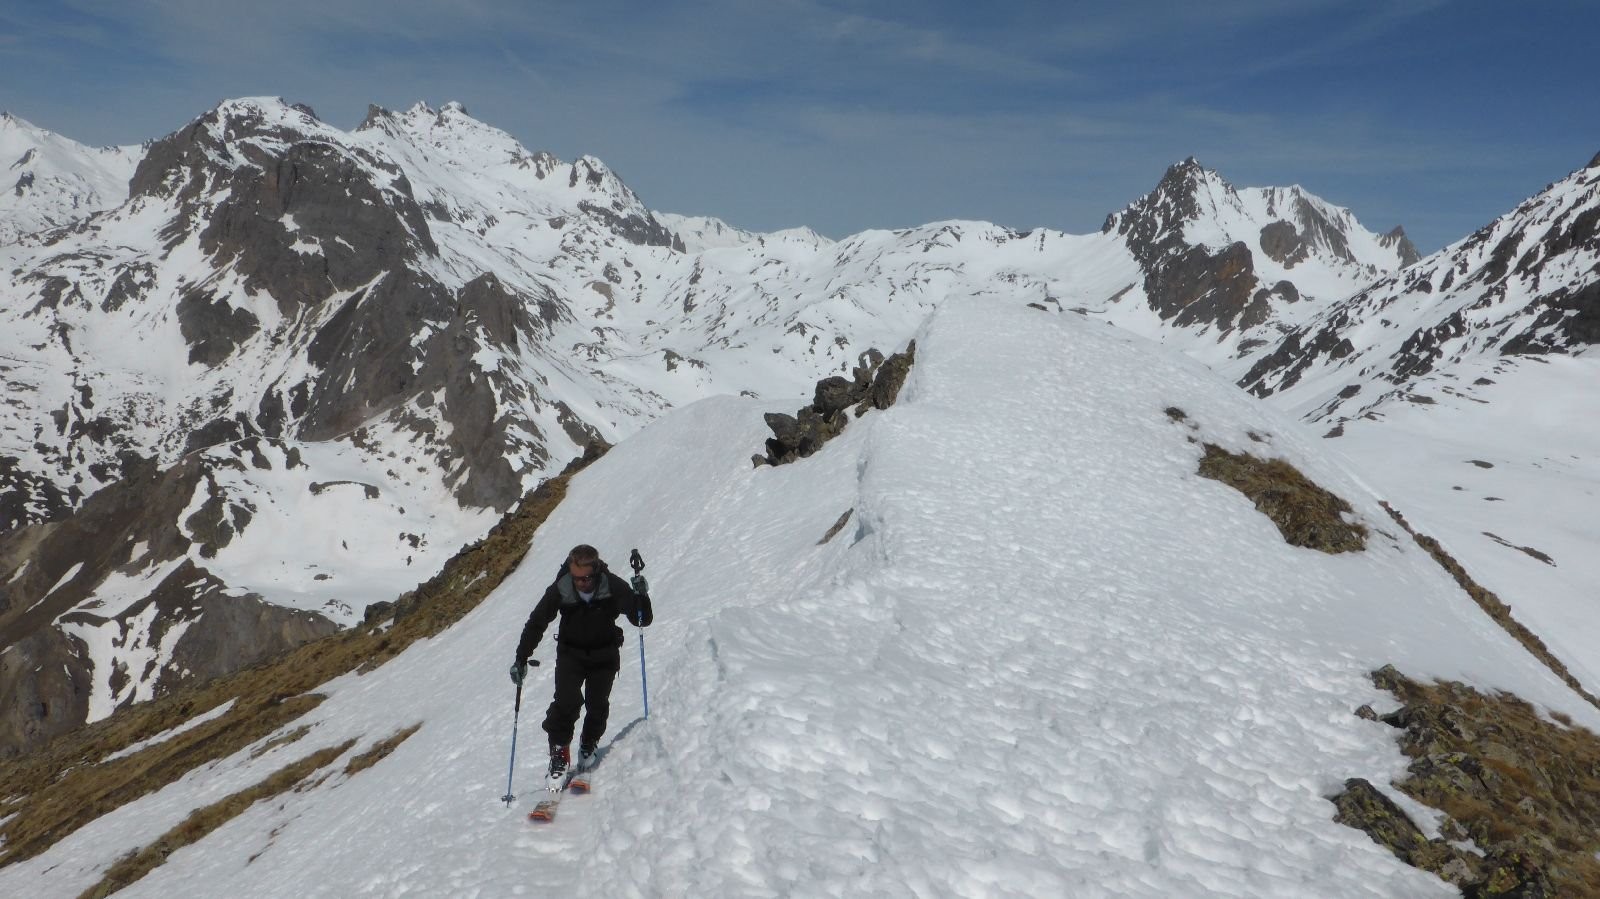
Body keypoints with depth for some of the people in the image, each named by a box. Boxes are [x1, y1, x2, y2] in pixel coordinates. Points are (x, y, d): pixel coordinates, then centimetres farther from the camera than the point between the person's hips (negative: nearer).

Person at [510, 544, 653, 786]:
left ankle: (588, 744, 23)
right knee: (567, 702, -17)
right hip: (571, 654, 0)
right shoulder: (560, 590, -22)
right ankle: (559, 752, 0)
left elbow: (642, 620, -21)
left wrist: (641, 597, -40)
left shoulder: (613, 587, -24)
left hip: (605, 655, 0)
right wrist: (521, 658, -13)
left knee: (597, 704, -4)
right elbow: (536, 623, -10)